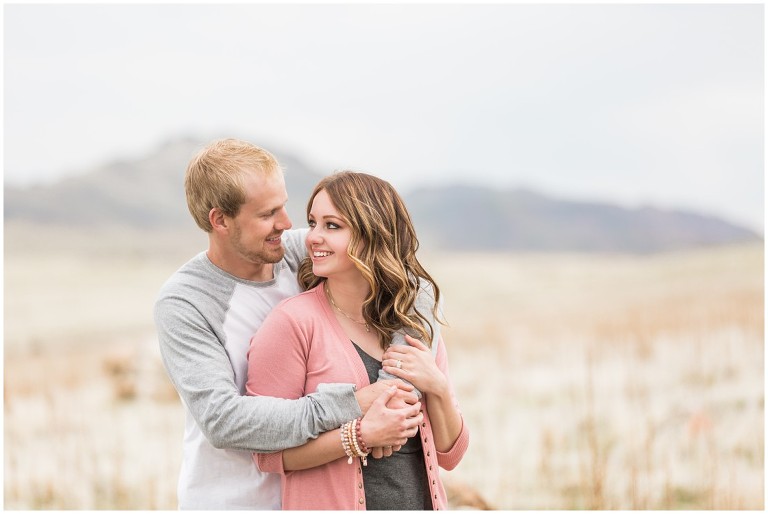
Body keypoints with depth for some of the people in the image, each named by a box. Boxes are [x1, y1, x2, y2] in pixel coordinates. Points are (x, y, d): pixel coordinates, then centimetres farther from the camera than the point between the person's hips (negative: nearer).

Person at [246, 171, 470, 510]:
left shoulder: (416, 325, 2)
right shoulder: (293, 322, -11)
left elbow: (449, 455, 5)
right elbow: (268, 452, -14)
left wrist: (438, 389, -11)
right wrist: (363, 434, -22)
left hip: (422, 500, 4)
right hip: (331, 503, -4)